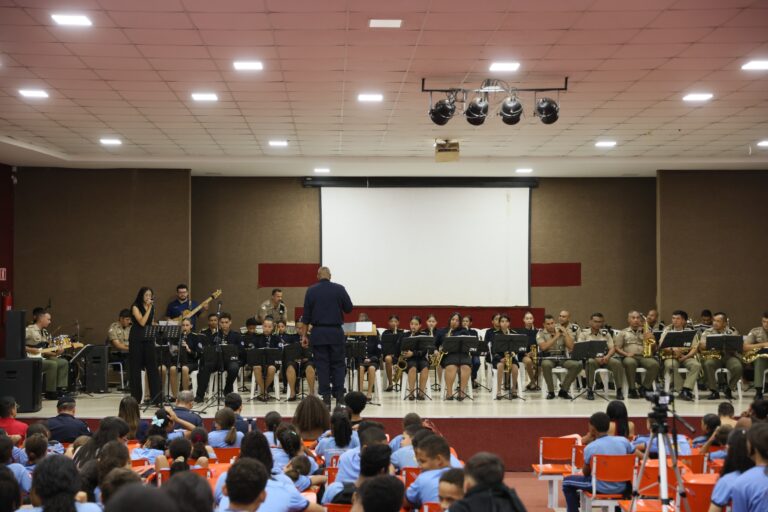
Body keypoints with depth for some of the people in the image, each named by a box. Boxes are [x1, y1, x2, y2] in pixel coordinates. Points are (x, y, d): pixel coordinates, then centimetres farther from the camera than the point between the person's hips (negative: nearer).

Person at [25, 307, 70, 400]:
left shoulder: (44, 332, 14)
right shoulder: (29, 330, -12)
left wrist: (55, 353, 0)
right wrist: (29, 350, -24)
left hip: (41, 358, 9)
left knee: (64, 362, 3)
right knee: (52, 364, -28)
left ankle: (60, 389, 3)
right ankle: (50, 392, -19)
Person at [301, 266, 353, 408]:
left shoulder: (311, 291, 0)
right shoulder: (339, 289, -3)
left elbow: (306, 315, 1)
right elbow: (349, 308, 1)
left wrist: (304, 335, 7)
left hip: (318, 333, 0)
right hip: (336, 332, 0)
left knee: (322, 366, 3)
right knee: (338, 365, 7)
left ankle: (326, 400, 1)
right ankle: (340, 397, 2)